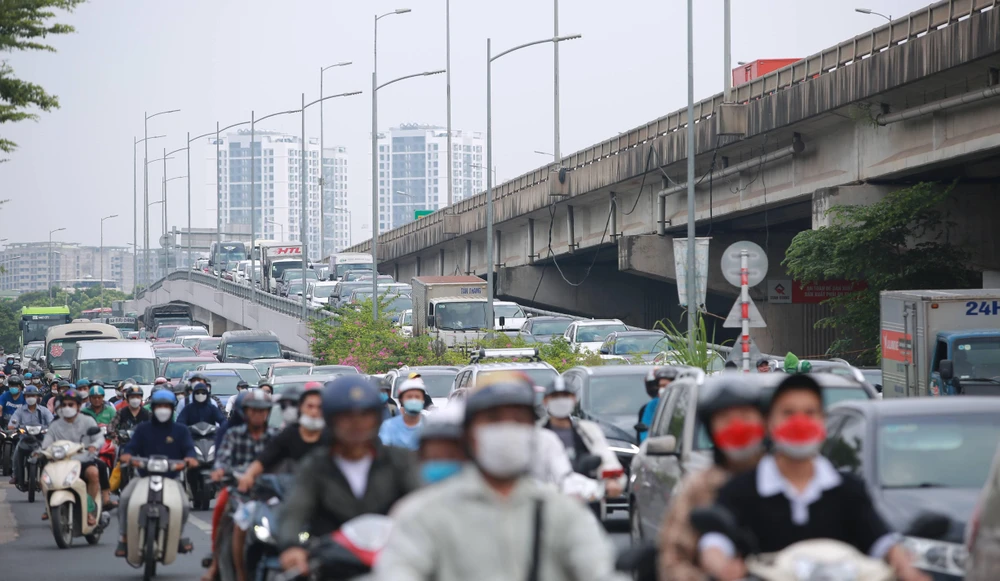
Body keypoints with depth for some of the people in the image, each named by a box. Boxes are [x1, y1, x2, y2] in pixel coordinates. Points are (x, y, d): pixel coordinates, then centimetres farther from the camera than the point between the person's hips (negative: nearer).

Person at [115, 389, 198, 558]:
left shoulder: (181, 431, 12)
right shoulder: (143, 429, 14)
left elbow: (189, 447, -2)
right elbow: (132, 446, 1)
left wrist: (190, 457, -27)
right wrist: (127, 454, -23)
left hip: (171, 479, 0)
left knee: (183, 505, -23)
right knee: (125, 498, -27)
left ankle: (179, 535, 9)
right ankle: (124, 538, -13)